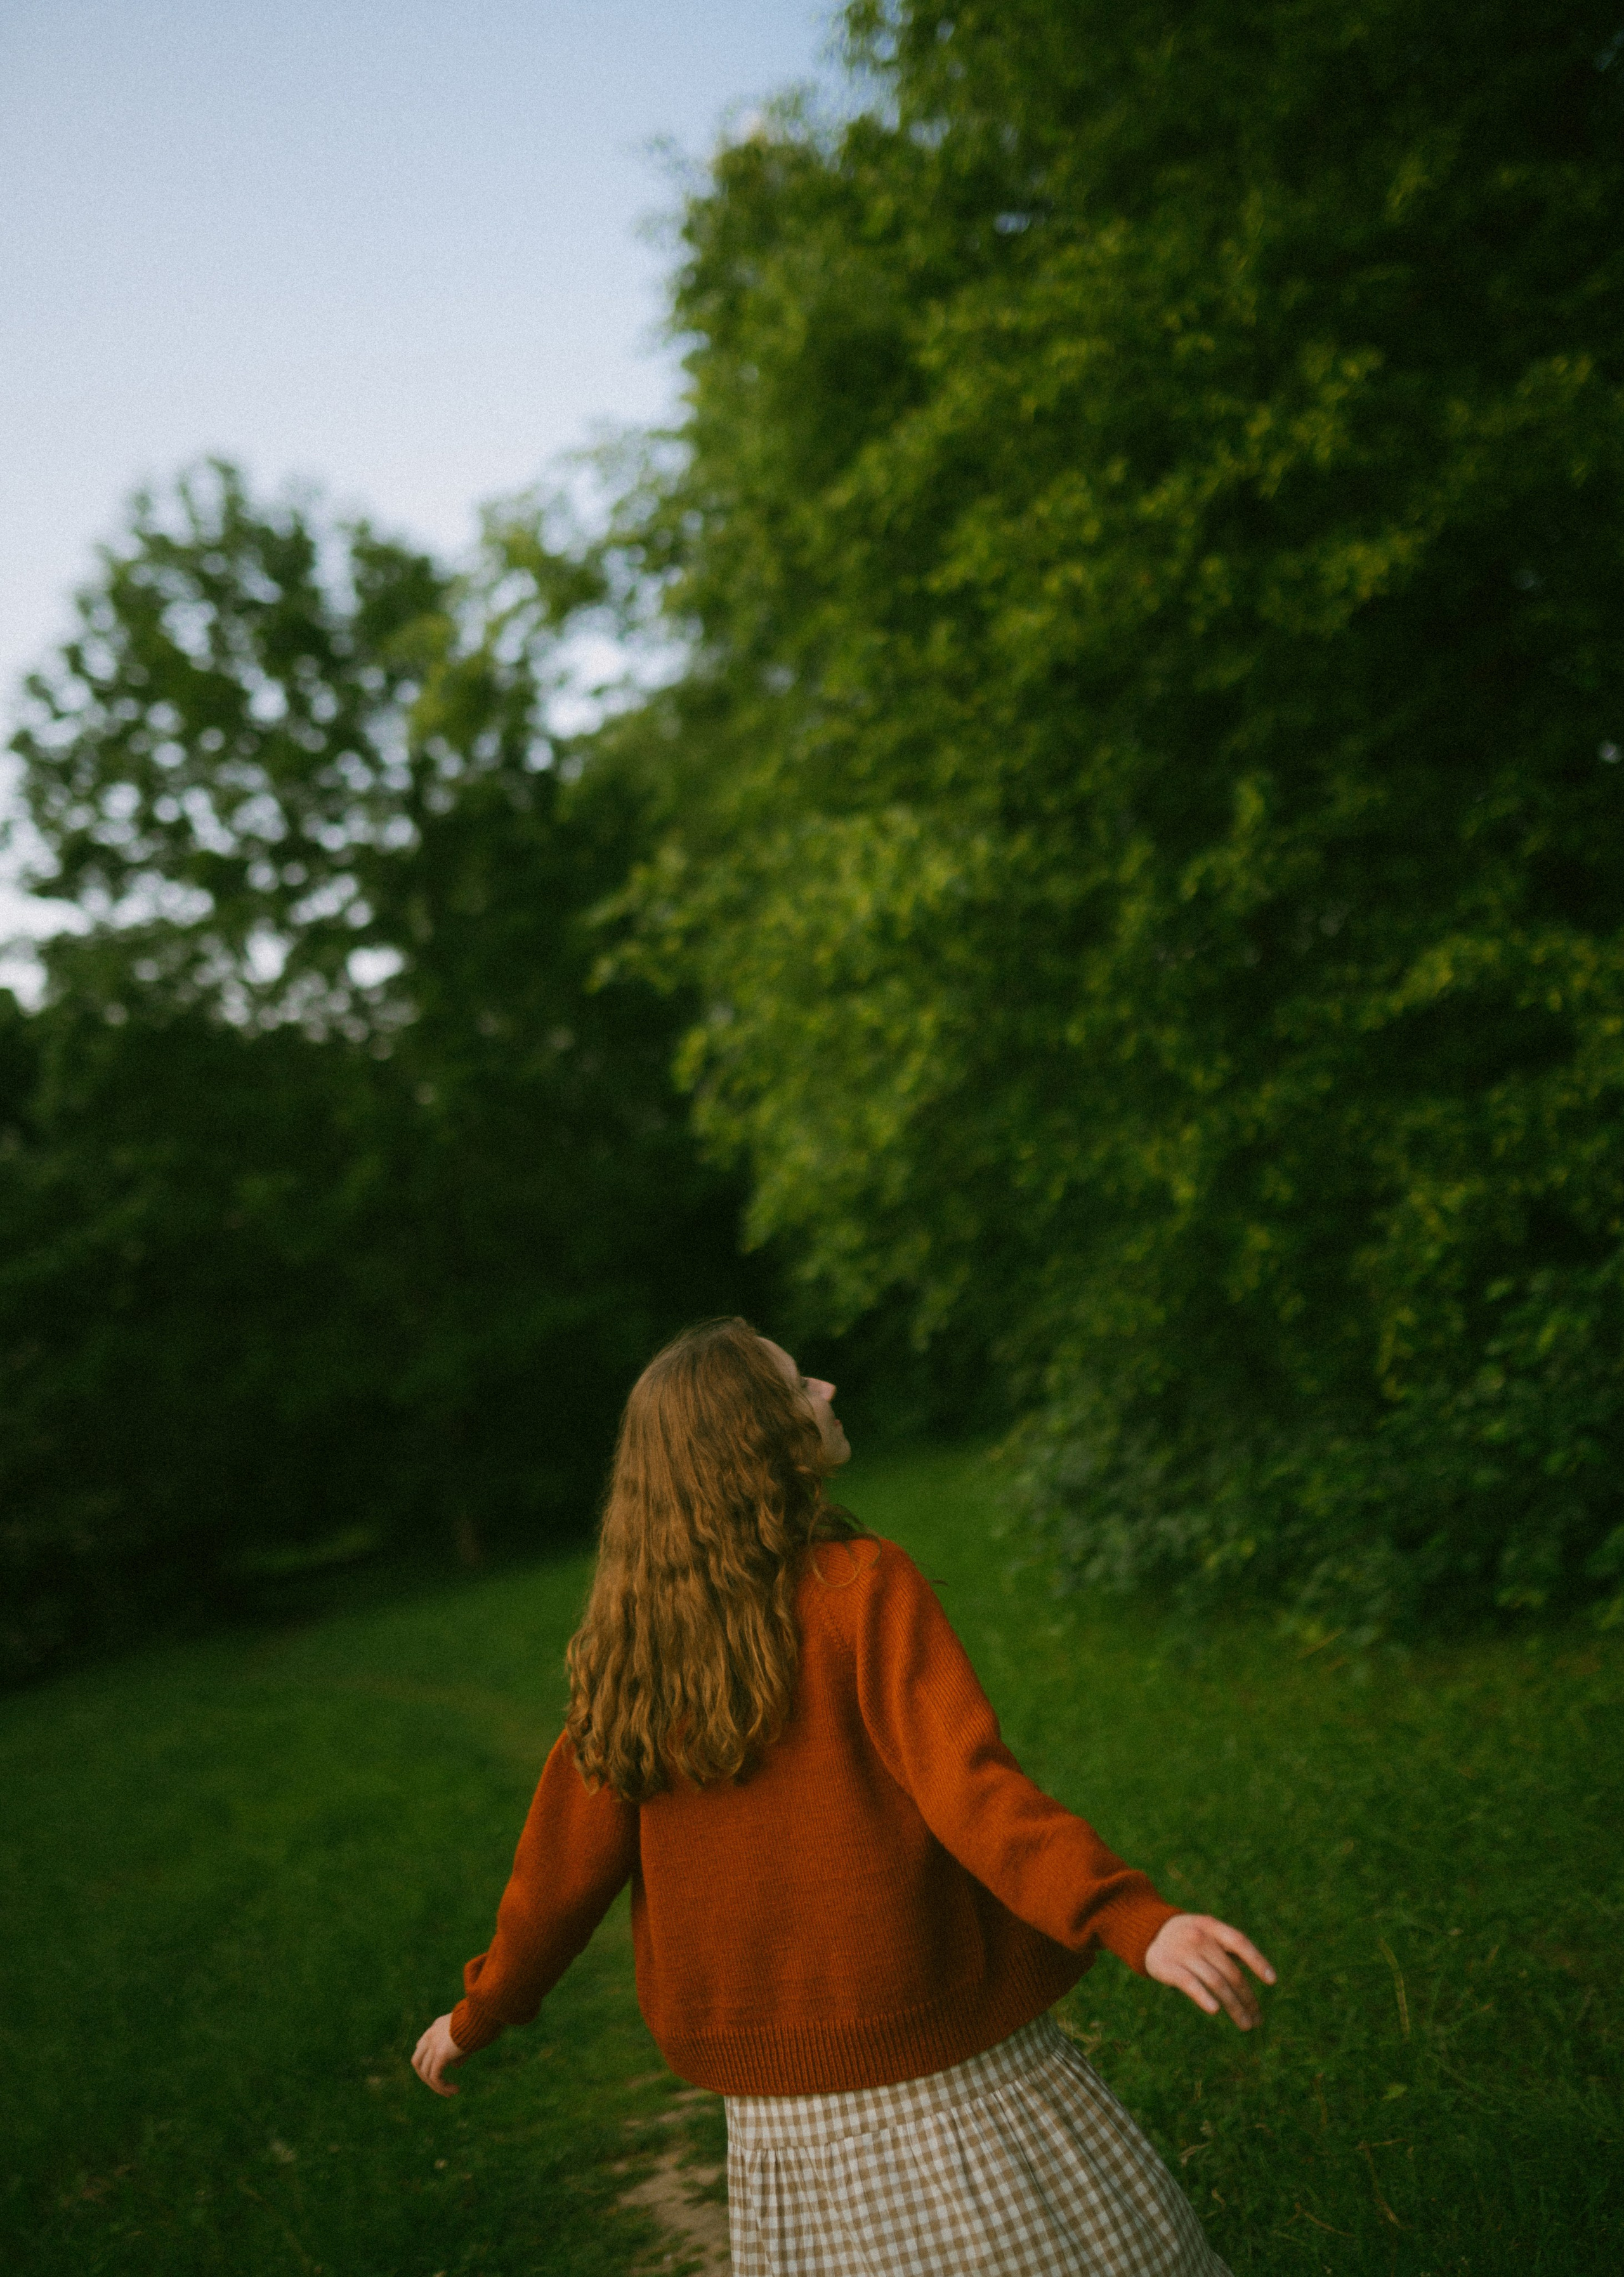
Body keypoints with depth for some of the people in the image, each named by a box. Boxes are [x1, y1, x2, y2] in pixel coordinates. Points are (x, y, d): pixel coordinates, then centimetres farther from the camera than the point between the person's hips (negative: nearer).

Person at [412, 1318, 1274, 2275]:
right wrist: (1135, 1918, -34)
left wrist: (482, 2014, 18)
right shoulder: (860, 1586, -15)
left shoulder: (634, 1638, 0)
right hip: (929, 2054, -5)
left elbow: (570, 1860, 4)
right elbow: (966, 1784, -27)